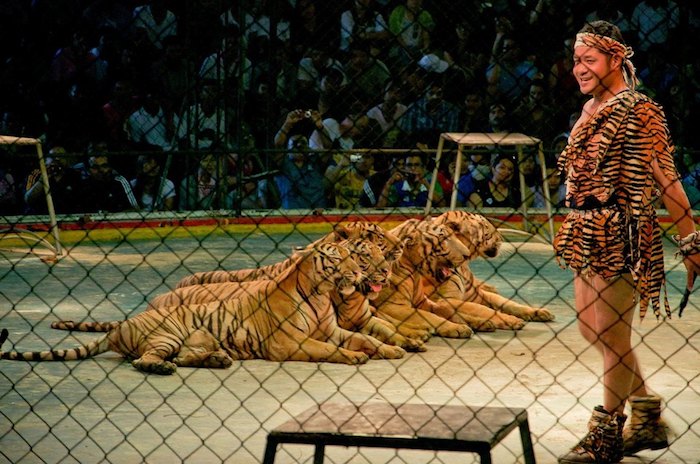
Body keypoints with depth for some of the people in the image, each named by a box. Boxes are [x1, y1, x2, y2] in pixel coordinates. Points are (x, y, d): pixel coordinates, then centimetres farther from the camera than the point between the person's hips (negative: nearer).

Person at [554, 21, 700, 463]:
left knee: (612, 335, -1)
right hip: (588, 236, 9)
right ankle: (648, 418, 29)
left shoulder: (638, 112, -13)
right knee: (591, 327, 15)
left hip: (622, 238, -9)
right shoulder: (591, 110, 12)